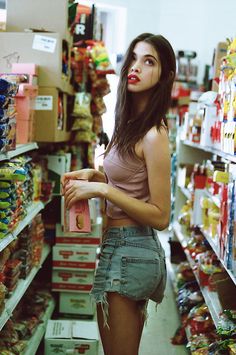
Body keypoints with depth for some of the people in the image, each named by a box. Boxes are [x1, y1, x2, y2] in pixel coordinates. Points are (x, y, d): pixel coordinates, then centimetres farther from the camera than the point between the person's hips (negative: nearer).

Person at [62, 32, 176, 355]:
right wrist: (94, 175, 6)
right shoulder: (132, 124, 8)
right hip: (132, 247, 9)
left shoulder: (153, 135, -19)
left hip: (128, 252, -9)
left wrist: (101, 190, -22)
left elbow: (160, 216, -18)